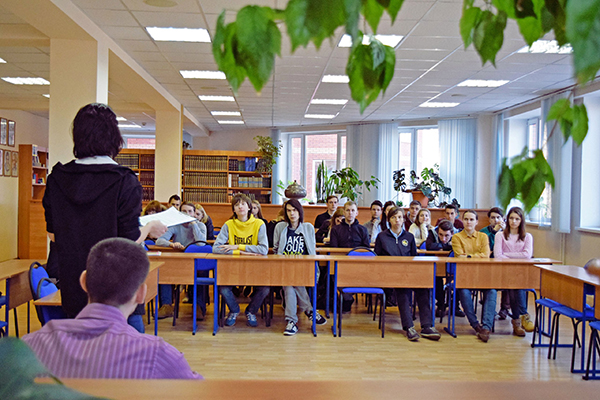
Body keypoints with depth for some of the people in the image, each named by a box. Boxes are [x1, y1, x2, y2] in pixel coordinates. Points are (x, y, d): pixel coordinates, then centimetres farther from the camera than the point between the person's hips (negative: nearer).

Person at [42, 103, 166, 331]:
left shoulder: (56, 179, -1)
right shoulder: (124, 182, -16)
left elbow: (52, 234, 8)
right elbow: (130, 242, -15)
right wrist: (151, 227, 3)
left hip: (73, 291, 5)